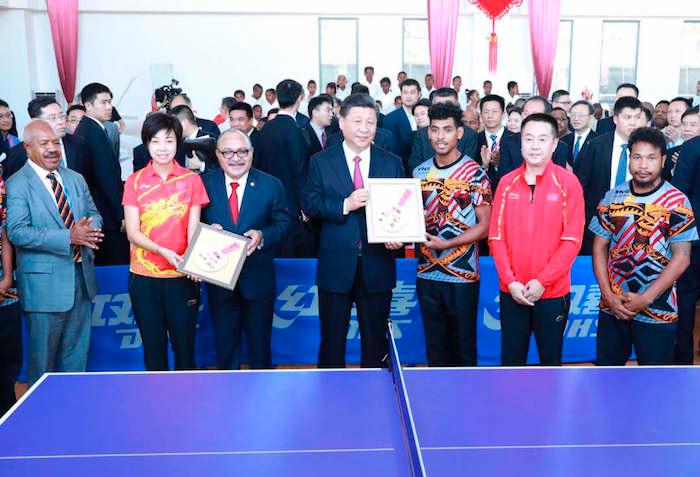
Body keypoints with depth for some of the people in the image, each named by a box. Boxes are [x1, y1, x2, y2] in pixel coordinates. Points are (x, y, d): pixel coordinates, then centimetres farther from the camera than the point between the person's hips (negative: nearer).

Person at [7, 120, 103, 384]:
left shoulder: (75, 179, 12)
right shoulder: (17, 184, -8)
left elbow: (94, 214, 14)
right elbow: (17, 232, -18)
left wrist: (90, 228, -12)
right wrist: (69, 237, -25)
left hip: (82, 275, 6)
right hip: (45, 282, -6)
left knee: (77, 353, 16)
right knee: (43, 356, 6)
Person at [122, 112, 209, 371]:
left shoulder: (192, 180, 3)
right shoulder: (135, 181, 3)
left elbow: (193, 229, -1)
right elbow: (132, 232, -2)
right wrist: (164, 251, -19)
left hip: (181, 275, -1)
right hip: (144, 276, 1)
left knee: (184, 345, 2)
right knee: (153, 347, 8)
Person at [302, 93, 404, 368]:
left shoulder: (392, 163, 5)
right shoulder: (321, 162, 2)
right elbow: (309, 205, -6)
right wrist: (345, 205, -19)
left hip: (377, 266, 1)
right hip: (336, 267, -1)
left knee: (376, 340, 13)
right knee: (332, 340, 10)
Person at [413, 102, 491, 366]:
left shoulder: (474, 173, -6)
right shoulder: (420, 172, 7)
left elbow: (484, 225, -7)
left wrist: (447, 244, -17)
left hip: (462, 275, -4)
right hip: (427, 273, 4)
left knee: (463, 345, 7)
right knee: (434, 344, 14)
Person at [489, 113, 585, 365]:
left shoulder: (568, 183, -4)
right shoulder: (506, 182, 4)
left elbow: (571, 240, -8)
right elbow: (497, 236, 2)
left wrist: (542, 281, -14)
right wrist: (510, 281, -9)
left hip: (553, 292, -2)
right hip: (511, 292, 2)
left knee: (551, 360, 10)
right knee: (511, 360, 10)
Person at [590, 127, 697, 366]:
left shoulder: (677, 201, -6)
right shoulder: (613, 197, 3)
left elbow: (681, 258, -9)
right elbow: (599, 247, 5)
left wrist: (645, 299, -14)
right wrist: (608, 295, -6)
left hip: (657, 310, -3)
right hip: (612, 307, 3)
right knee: (607, 365, 13)